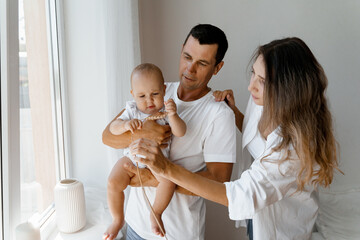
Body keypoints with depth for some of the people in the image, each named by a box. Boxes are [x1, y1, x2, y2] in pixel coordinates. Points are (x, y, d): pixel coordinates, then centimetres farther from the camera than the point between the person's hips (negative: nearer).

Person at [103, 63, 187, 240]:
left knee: (169, 180, -28)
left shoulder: (166, 111, -6)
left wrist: (173, 116, -36)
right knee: (113, 182, -19)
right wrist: (125, 125, -30)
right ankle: (118, 220, 8)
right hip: (132, 157, 1)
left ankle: (155, 214, 0)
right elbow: (113, 128, -8)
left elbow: (180, 133, -17)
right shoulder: (132, 110, -2)